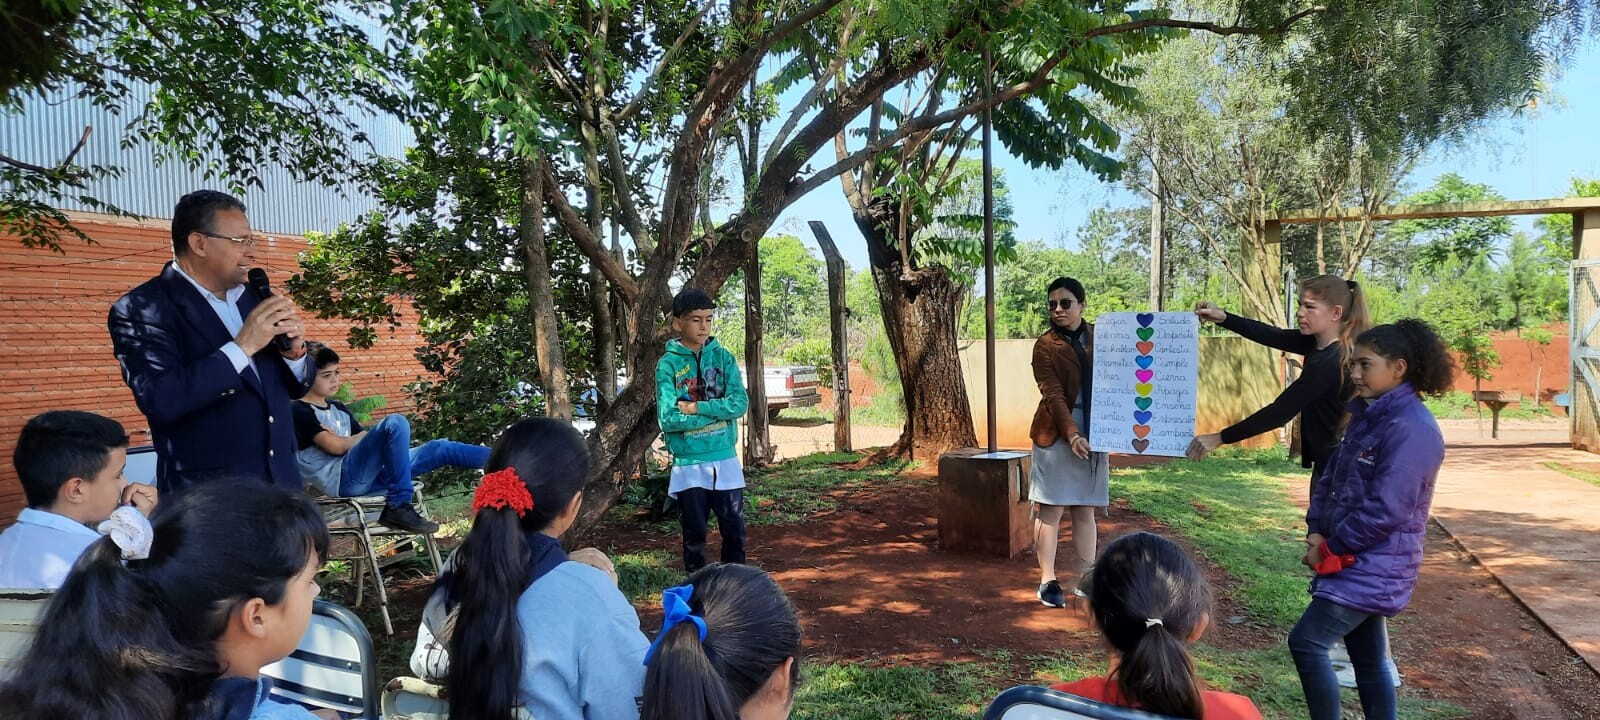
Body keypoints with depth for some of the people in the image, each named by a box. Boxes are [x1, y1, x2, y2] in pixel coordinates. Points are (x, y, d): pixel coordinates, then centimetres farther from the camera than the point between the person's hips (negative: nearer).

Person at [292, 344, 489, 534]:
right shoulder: (299, 411, 0)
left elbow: (361, 439, 16)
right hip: (343, 479, -8)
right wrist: (361, 437, 5)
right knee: (395, 423, -27)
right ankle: (398, 508, -27)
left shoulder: (338, 408, 25)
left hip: (368, 476, 8)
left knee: (439, 449, 0)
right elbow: (336, 446, -12)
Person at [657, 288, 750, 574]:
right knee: (694, 536, 9)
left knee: (735, 532, 9)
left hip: (726, 460, 2)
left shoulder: (723, 357, 3)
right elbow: (668, 419, -14)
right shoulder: (668, 364, -5)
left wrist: (695, 407, -14)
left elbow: (740, 403, -8)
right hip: (689, 464, -2)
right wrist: (717, 411, -12)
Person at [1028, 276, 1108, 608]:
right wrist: (1072, 434, -21)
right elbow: (1053, 394, -11)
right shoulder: (1045, 345, -2)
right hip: (1056, 435, -3)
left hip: (1093, 435, 4)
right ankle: (1048, 580, 5)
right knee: (1051, 509, -2)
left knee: (1085, 511, 7)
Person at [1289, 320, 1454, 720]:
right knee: (1368, 659, 16)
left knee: (1306, 643, -10)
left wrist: (1330, 547, -13)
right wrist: (1317, 530, -2)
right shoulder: (1368, 416, 10)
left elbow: (1386, 511, -24)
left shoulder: (1411, 429, -20)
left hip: (1375, 566, -9)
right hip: (1361, 562, 9)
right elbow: (1331, 476, 13)